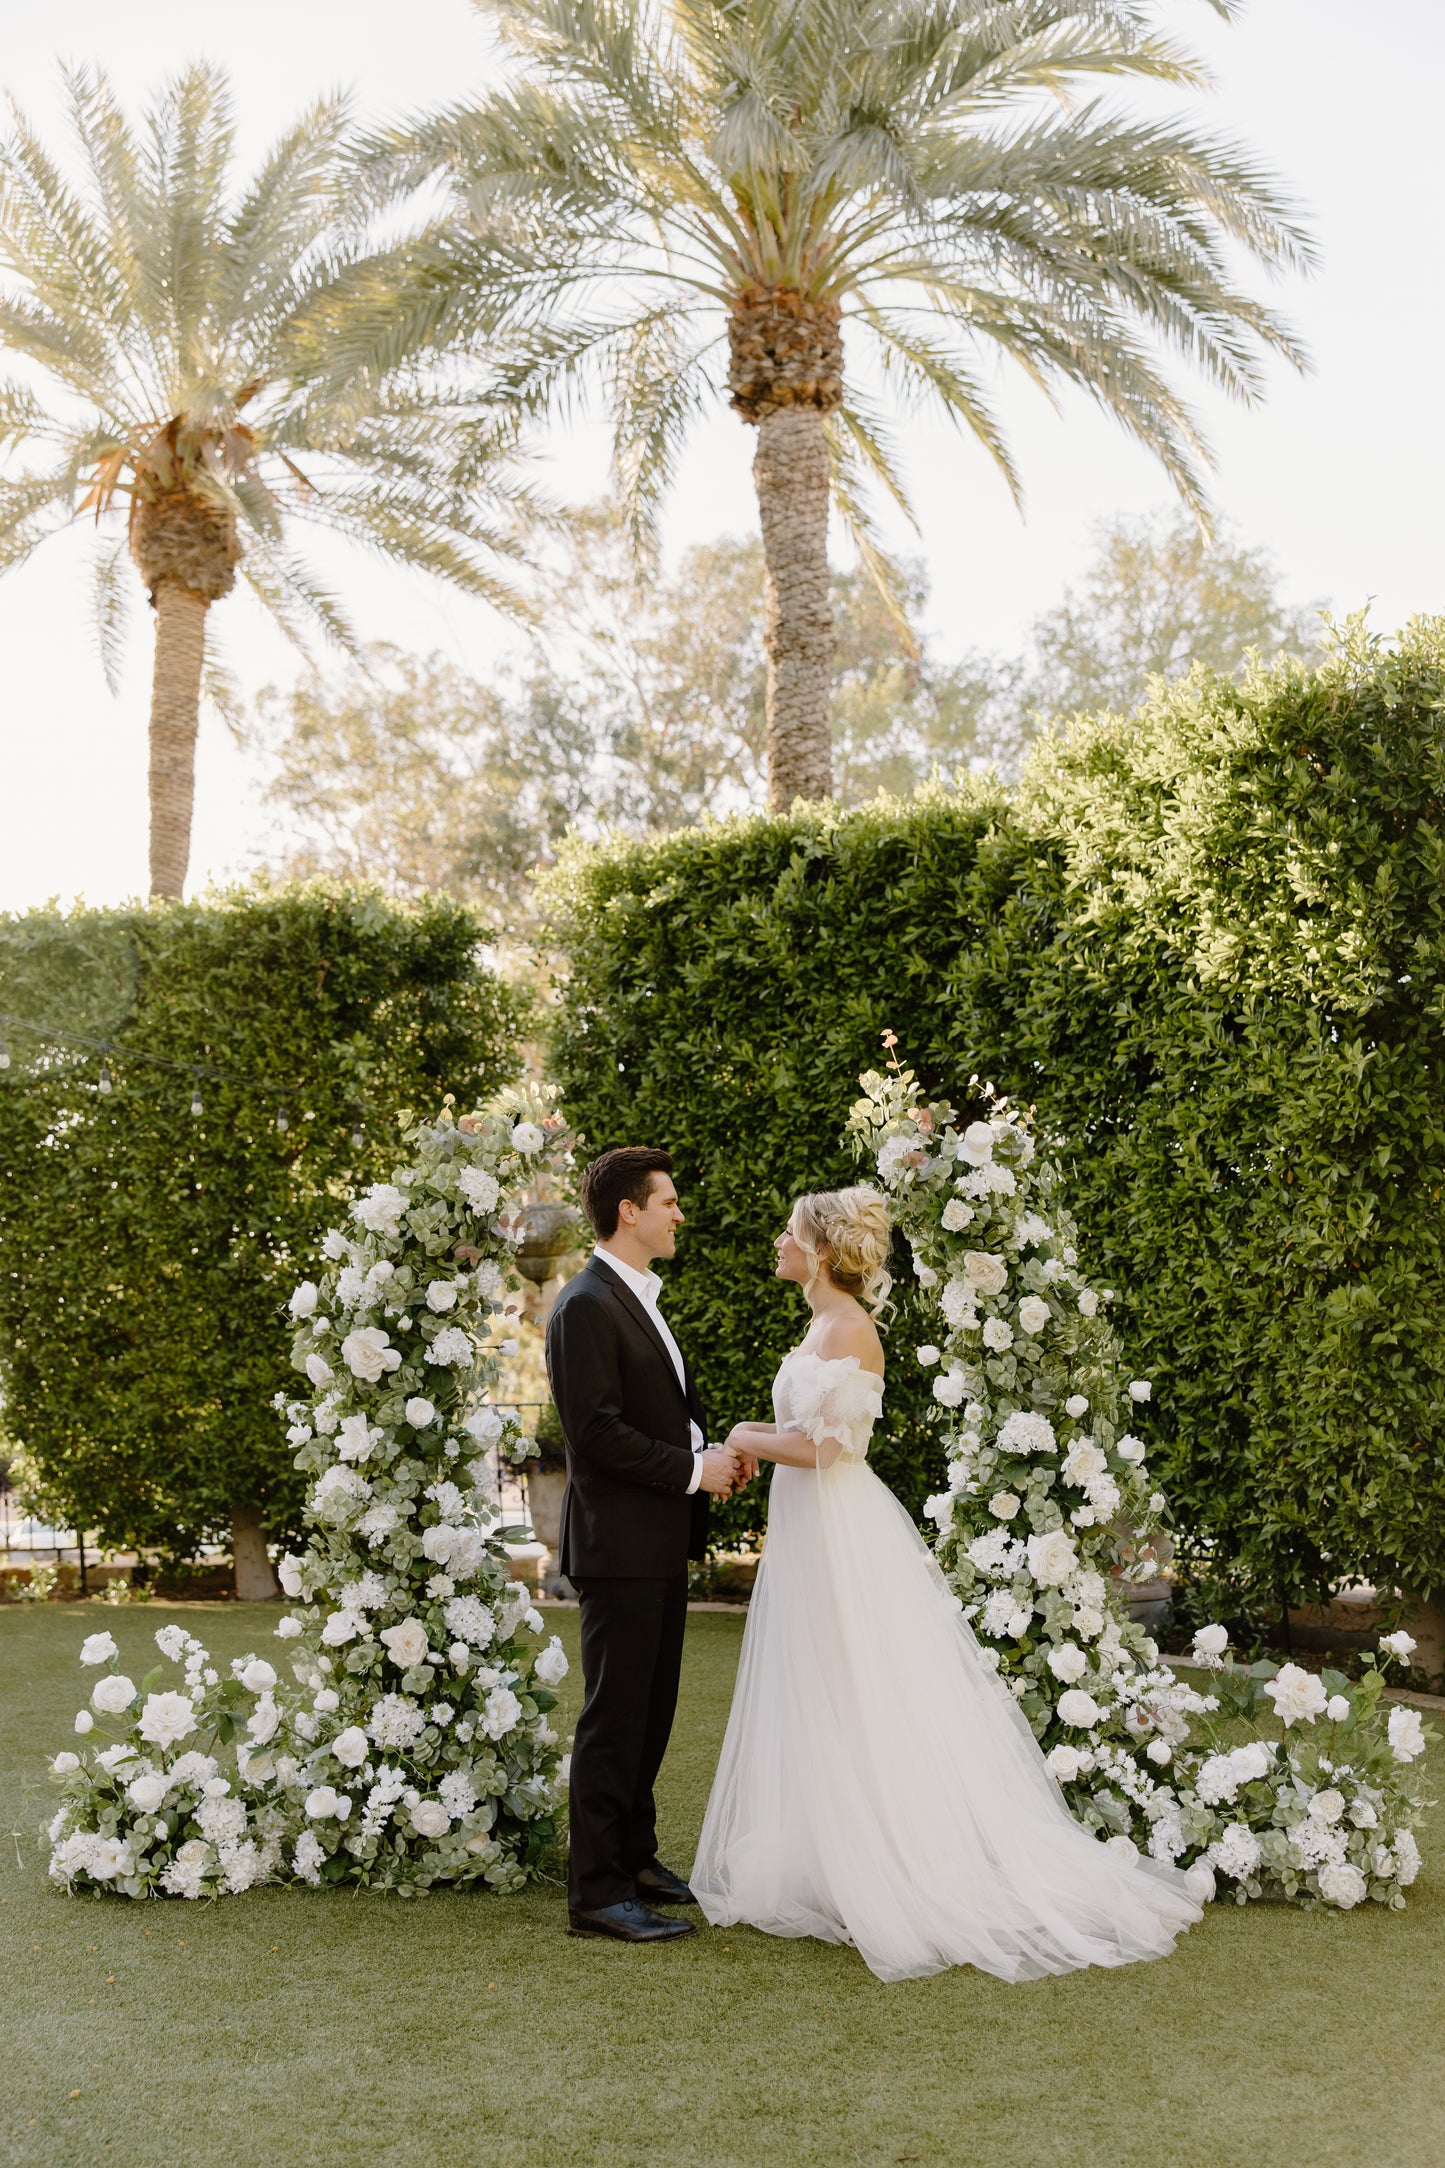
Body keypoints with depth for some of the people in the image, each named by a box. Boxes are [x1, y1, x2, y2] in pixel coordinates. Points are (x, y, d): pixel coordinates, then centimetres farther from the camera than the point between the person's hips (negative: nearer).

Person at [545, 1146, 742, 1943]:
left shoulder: (641, 1300, 17)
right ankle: (597, 1891, 2)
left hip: (661, 1545, 10)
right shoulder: (587, 1306, -15)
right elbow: (596, 1431, -21)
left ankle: (635, 1856, 28)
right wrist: (692, 1469, -15)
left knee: (651, 1712, 16)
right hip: (618, 1543, -10)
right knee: (614, 1717, -4)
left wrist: (708, 1454, 5)